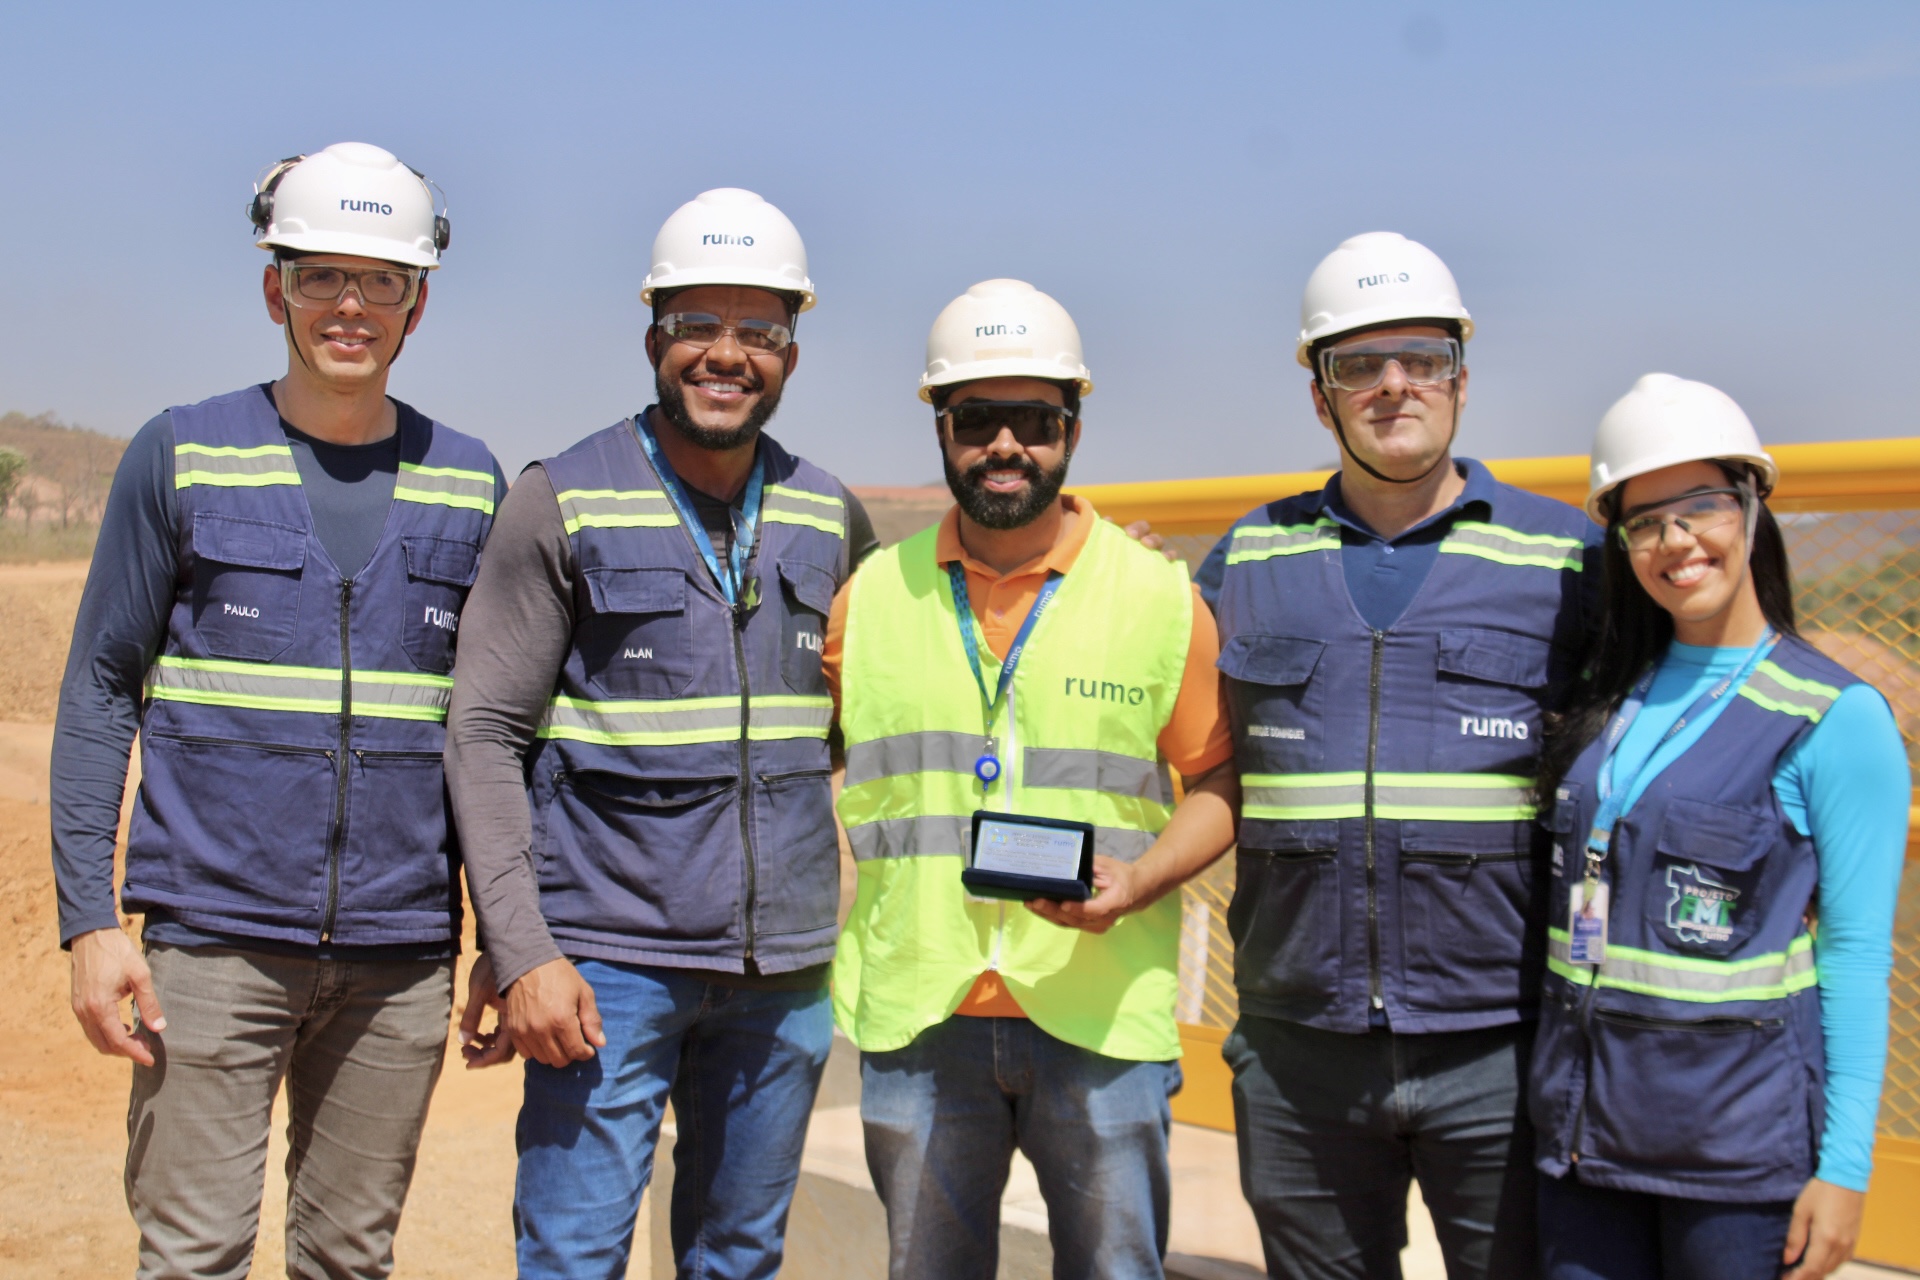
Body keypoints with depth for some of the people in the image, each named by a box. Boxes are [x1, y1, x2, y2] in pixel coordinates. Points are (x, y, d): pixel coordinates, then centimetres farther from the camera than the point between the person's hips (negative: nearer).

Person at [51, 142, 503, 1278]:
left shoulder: (470, 484, 8)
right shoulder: (182, 458, 2)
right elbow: (100, 689, 3)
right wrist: (91, 918, -6)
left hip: (402, 951, 2)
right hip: (215, 936, -2)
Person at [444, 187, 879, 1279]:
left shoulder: (830, 518, 7)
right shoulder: (563, 503, -4)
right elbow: (485, 736, -6)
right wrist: (522, 951, -14)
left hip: (784, 966, 4)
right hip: (608, 961, -4)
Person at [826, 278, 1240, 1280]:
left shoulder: (1159, 596, 2)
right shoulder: (872, 596, 7)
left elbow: (1217, 781, 6)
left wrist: (1135, 884, -13)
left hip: (1102, 1014, -1)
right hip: (917, 1012, 2)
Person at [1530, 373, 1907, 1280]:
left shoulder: (1837, 718, -8)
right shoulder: (1606, 698, 7)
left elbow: (1855, 956, -8)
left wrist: (1843, 1169, -11)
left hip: (1739, 1134, -4)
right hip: (1583, 1119, 5)